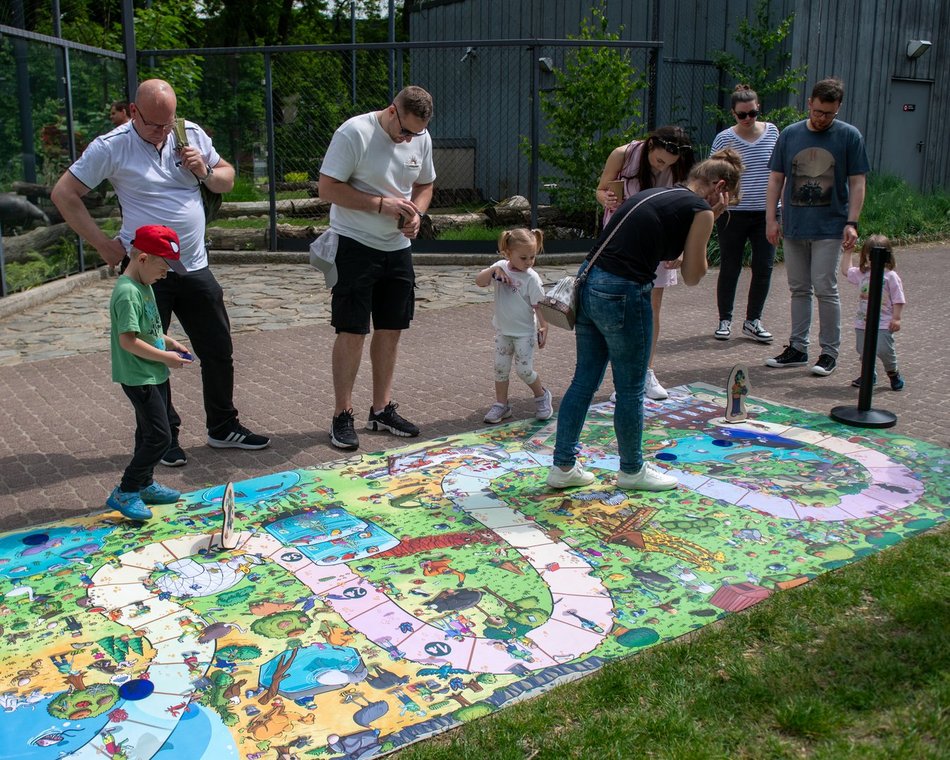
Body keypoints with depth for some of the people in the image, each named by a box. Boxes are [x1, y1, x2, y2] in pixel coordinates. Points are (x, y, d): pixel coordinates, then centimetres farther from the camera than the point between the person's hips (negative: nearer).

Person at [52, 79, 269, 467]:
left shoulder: (192, 134, 3)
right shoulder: (111, 147, -9)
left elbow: (227, 179, 14)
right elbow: (64, 194, -6)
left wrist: (205, 172, -8)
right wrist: (102, 242, -10)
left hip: (195, 267, 4)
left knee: (218, 351, 9)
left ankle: (223, 427, 24)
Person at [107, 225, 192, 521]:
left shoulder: (144, 286, 10)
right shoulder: (128, 293, -22)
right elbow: (128, 341, -25)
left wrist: (169, 342, 8)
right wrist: (165, 357, -19)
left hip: (154, 374, 10)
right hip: (138, 377, -10)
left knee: (149, 433, 19)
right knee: (159, 436, -8)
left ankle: (144, 485, 32)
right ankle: (124, 493, 2)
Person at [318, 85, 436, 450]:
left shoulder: (421, 139, 4)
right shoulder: (353, 133, -15)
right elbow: (327, 188, -17)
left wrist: (415, 214, -5)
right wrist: (382, 204, -22)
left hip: (398, 248, 6)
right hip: (355, 246, -6)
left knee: (390, 329, 10)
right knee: (352, 332, -5)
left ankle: (382, 409, 23)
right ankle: (342, 416, 7)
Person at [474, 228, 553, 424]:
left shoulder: (531, 278, -15)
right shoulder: (501, 268, -5)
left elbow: (539, 305, -13)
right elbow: (479, 281, -12)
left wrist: (544, 327, -20)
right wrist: (494, 270, -27)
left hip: (524, 332, -4)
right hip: (503, 330, 4)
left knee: (524, 369, -3)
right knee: (500, 367, 9)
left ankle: (541, 396, 23)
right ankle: (501, 404, 21)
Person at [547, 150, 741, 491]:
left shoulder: (652, 194, 20)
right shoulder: (700, 210, -1)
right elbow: (692, 276, 6)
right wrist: (708, 223, 11)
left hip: (588, 284, 8)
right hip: (622, 295, -8)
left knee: (584, 380, 16)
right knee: (630, 390, 10)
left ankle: (563, 466, 24)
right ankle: (632, 470, 27)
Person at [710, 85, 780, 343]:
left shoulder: (772, 132, 5)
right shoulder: (724, 138, -5)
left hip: (766, 213, 3)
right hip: (734, 213, -3)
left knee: (764, 268, 4)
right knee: (730, 269, 6)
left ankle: (753, 320, 17)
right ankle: (725, 320, 19)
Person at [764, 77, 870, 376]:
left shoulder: (849, 136, -1)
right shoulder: (790, 135, 5)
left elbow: (857, 182, -1)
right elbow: (776, 179, 9)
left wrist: (852, 222, -9)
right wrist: (771, 219, 2)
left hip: (829, 227, -3)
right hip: (793, 226, 3)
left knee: (825, 289, -5)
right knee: (799, 290, 10)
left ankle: (829, 352, 7)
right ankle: (798, 348, 19)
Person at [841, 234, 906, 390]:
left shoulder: (891, 276, -5)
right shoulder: (862, 274, 11)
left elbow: (898, 299, -6)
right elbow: (846, 270, 29)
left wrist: (896, 318, -12)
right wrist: (848, 252, 28)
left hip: (883, 323, -5)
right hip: (863, 321, 6)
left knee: (883, 349, -15)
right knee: (863, 351, 6)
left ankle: (893, 373, 10)